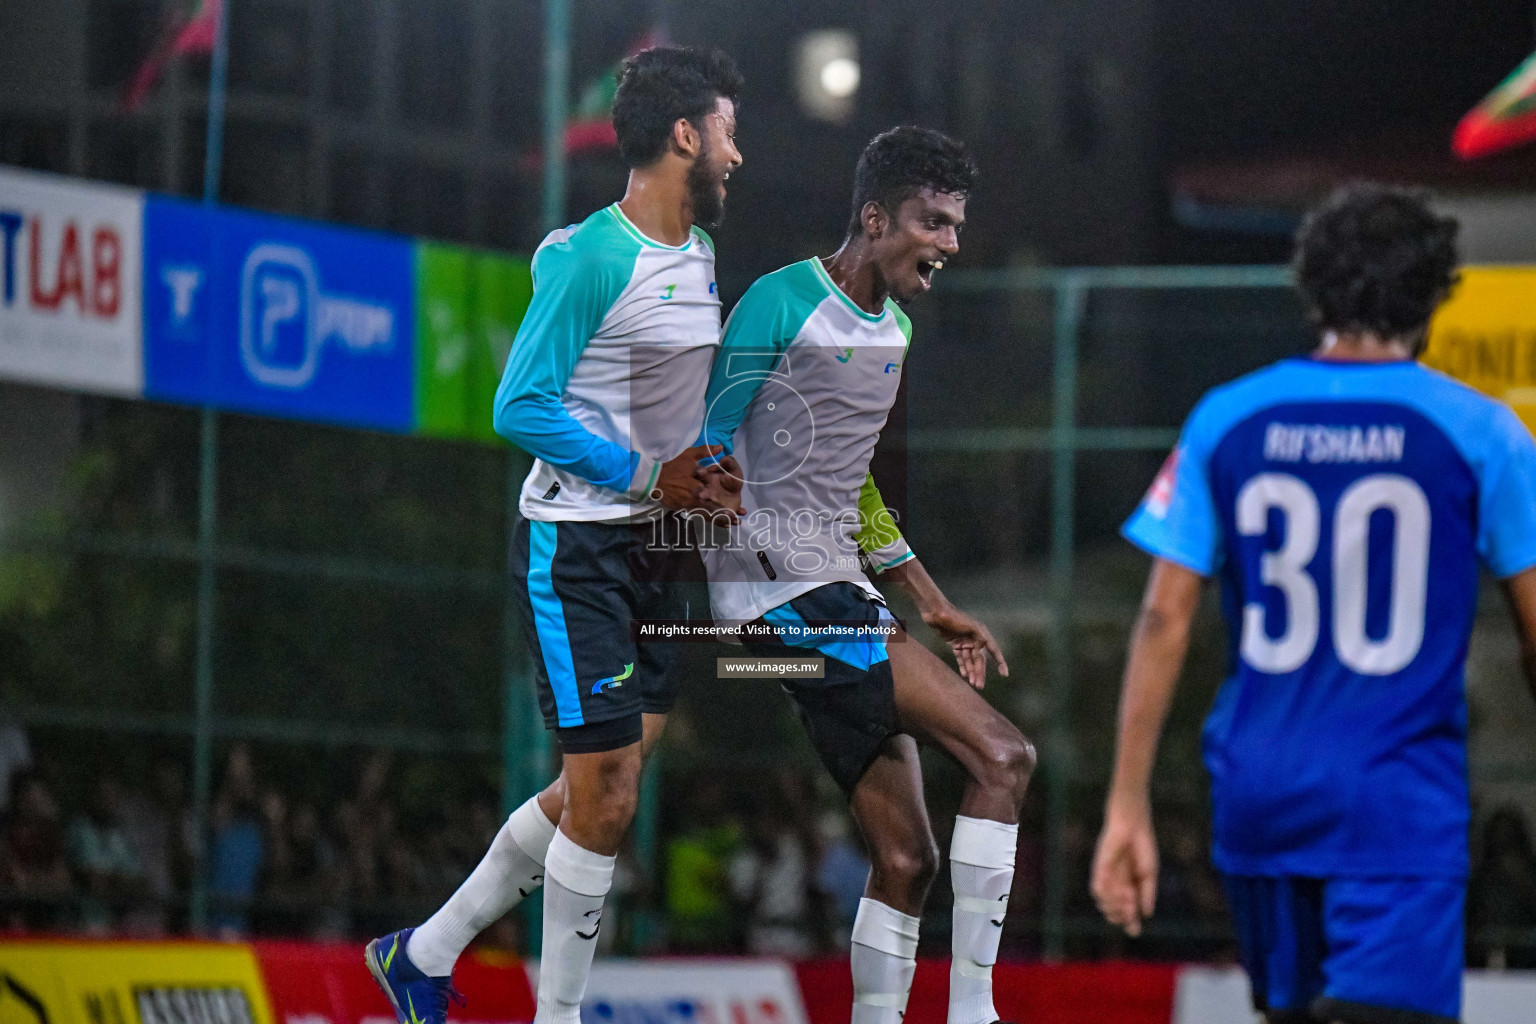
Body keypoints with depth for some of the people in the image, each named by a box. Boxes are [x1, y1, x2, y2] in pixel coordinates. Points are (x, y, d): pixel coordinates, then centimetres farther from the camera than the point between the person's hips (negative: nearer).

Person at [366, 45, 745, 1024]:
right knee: (605, 800, -8)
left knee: (594, 794, 10)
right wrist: (647, 476, -17)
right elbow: (523, 408, -16)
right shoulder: (590, 256, -15)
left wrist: (708, 478, 6)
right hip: (576, 548, -8)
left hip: (657, 550, 8)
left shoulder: (699, 253, 12)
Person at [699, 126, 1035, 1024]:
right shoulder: (782, 304, -9)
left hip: (841, 599, 9)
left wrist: (933, 605, 25)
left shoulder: (894, 330, 18)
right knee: (1002, 755, -17)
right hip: (784, 595, -9)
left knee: (906, 862, 4)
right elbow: (708, 449, -7)